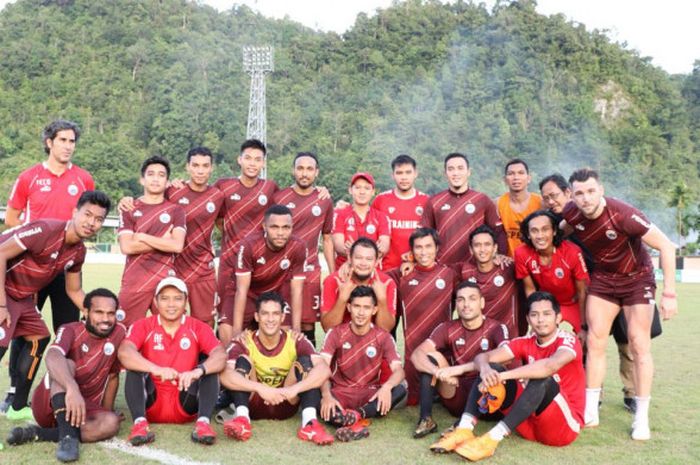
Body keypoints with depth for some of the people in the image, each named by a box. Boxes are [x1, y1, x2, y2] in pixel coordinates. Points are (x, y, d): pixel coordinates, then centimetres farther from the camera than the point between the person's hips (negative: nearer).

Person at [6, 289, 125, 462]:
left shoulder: (119, 332, -5)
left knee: (111, 422, -30)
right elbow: (52, 357, -39)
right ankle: (67, 435, -40)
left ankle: (37, 433, -22)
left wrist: (106, 411, 5)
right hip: (47, 405, -3)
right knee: (67, 365, -31)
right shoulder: (70, 331, -16)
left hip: (84, 408, 3)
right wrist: (72, 388, -55)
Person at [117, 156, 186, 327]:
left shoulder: (175, 210, 7)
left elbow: (177, 245, -8)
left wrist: (142, 237, -6)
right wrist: (163, 241, -5)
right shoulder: (129, 209, 8)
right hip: (134, 284, 0)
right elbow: (127, 247, -6)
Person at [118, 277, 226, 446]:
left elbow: (220, 356, -18)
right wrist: (156, 369, -39)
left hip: (185, 407, 0)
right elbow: (124, 353, -22)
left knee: (209, 365, -18)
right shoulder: (143, 326, -2)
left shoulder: (199, 328, -1)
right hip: (151, 405, 0)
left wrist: (198, 371, -39)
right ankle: (140, 422, -32)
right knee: (135, 364, -20)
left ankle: (203, 422, -30)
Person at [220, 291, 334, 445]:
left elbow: (324, 370, -26)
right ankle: (242, 418, -36)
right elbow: (225, 375, -32)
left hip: (285, 405, 1)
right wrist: (261, 388, -43)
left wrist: (294, 389, -41)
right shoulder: (244, 342, -13)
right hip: (254, 405, 0)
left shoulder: (295, 340, -11)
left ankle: (309, 422, -34)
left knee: (305, 362, -20)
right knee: (242, 360, -21)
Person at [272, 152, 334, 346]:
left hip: (310, 270, 1)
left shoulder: (324, 202, 7)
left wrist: (333, 273, 10)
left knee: (308, 322, 2)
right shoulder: (278, 198, 2)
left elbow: (327, 239, 14)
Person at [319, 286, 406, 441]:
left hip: (370, 394, 2)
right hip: (341, 393, -1)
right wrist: (327, 395, -35)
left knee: (400, 389, -29)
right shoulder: (336, 333, -4)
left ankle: (356, 415, -33)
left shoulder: (383, 337, -3)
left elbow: (398, 370, -13)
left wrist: (387, 386, -37)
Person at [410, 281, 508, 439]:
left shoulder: (496, 328, -7)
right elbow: (416, 354, -17)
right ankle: (426, 419, -20)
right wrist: (438, 371, -37)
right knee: (431, 356, -16)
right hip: (456, 398, 2)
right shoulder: (447, 328, -3)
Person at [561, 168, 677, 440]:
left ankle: (642, 418, 6)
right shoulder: (571, 214, -17)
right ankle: (590, 412, 8)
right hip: (603, 278, 4)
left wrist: (669, 293, -28)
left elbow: (666, 246, -26)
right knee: (595, 341, 0)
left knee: (639, 345, -5)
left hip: (637, 279, -4)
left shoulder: (622, 215, -31)